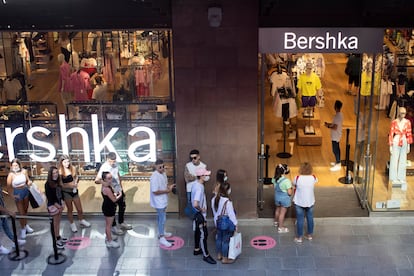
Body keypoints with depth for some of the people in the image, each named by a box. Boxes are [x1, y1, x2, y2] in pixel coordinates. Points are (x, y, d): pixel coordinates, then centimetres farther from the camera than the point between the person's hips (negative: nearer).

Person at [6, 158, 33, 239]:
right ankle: (22, 229, 19)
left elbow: (28, 180, 6)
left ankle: (26, 225, 40)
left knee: (25, 210, 19)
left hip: (25, 191, 4)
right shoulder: (11, 175, -19)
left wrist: (29, 182, -16)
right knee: (21, 213, 0)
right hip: (17, 193, -4)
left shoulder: (24, 171, -9)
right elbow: (9, 187, -18)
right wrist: (12, 195, -29)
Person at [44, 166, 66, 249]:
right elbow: (50, 197, -16)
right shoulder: (48, 184, -15)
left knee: (58, 222, 16)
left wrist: (62, 204, 2)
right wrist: (58, 206, -14)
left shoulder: (57, 182, 5)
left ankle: (58, 236, 28)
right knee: (55, 223, -2)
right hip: (53, 206, -7)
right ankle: (56, 240, 4)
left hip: (59, 205, 7)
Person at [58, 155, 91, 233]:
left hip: (74, 191, 3)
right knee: (70, 209, 14)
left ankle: (82, 221, 39)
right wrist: (70, 186, -24)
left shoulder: (72, 168, -7)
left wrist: (76, 183, -9)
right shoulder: (60, 171, -17)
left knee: (79, 209, 14)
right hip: (66, 192, -3)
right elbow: (61, 185, -15)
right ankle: (72, 225, 33)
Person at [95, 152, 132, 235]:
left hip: (118, 190, 7)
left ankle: (121, 223, 41)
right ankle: (114, 227, 27)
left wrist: (121, 188, 16)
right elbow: (96, 180, -31)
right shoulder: (104, 167, -25)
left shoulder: (116, 165, -4)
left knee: (122, 206, 20)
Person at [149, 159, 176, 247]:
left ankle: (161, 232, 41)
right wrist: (167, 190, -22)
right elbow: (155, 191, -28)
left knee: (161, 216, 24)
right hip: (158, 201, -9)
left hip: (163, 200, 9)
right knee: (162, 218, -3)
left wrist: (170, 186, -5)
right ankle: (162, 238, 6)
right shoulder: (155, 177, -27)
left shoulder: (163, 173, 1)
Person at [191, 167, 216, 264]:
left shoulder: (195, 183, -2)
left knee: (198, 232, 24)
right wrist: (201, 209, -22)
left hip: (197, 213, 10)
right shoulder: (199, 188, -31)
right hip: (200, 214, -10)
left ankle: (197, 249, 40)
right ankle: (206, 255, 14)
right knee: (203, 234, 2)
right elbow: (195, 204, -41)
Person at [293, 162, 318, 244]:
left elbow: (294, 184, 0)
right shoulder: (313, 178, -12)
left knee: (300, 220, 9)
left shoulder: (297, 178, -20)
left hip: (299, 203, -2)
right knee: (310, 218, 19)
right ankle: (309, 235, 33)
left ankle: (299, 237, 18)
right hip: (310, 202, 2)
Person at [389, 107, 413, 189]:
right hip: (396, 143, -3)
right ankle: (394, 178, 13)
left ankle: (401, 178, 20)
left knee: (403, 161, 9)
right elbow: (391, 134, -6)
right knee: (394, 161, 3)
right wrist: (390, 146, -7)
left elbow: (409, 134, 4)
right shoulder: (394, 122, -8)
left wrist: (408, 145, 4)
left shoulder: (407, 122, -1)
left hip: (404, 143, 3)